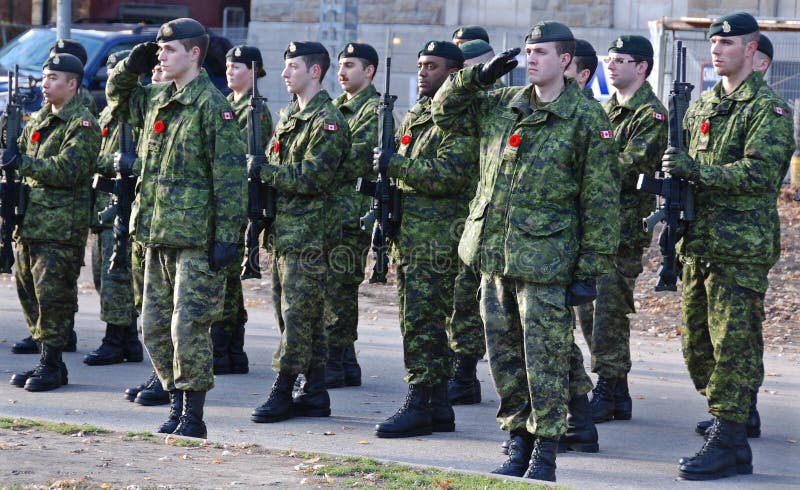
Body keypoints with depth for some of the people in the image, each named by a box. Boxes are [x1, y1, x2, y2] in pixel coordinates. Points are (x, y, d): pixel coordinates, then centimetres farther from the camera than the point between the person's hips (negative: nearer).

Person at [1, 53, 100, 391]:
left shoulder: (83, 125, -8)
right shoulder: (37, 119, 17)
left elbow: (67, 170, -20)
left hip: (61, 227, -8)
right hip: (30, 223, 8)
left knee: (53, 294, -7)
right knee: (28, 291, 10)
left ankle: (52, 365, -1)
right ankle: (46, 359, 18)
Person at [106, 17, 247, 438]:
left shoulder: (212, 105, -10)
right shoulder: (155, 100, 13)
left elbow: (231, 177, -13)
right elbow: (116, 93, 35)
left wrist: (226, 237, -17)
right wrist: (133, 64, 13)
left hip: (196, 238, -8)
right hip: (158, 236, 8)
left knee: (188, 327, -7)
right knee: (154, 327, 10)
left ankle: (193, 417, 0)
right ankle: (177, 407, 21)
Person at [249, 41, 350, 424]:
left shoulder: (328, 121, -10)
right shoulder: (289, 116, 18)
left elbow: (313, 177, -19)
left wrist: (264, 170, -16)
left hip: (307, 233, -9)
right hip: (282, 231, 9)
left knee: (298, 315, -7)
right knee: (299, 316, 10)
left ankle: (282, 392, -6)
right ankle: (314, 394, 13)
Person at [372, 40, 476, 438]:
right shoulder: (414, 116, 19)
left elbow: (447, 177, -22)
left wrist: (395, 163, -17)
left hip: (435, 240, -9)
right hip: (407, 237, 9)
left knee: (421, 322, -10)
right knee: (424, 323, 10)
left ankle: (418, 406, -8)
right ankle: (439, 406, 15)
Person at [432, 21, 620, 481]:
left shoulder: (587, 118, -6)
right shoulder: (502, 105, 10)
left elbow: (601, 200, -6)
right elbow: (445, 111, 23)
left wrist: (590, 269, -10)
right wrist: (478, 77, 6)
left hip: (546, 262, -6)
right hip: (494, 257, 6)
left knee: (545, 360, -3)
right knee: (504, 357, 10)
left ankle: (545, 453, 5)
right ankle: (520, 441, 21)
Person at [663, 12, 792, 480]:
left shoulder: (769, 109, -7)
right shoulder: (703, 104, 16)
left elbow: (760, 172, -19)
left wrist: (695, 169, -24)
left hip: (742, 248, -8)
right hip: (698, 243, 8)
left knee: (734, 346, -8)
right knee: (697, 345, 10)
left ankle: (726, 444, -5)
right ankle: (734, 438, 19)